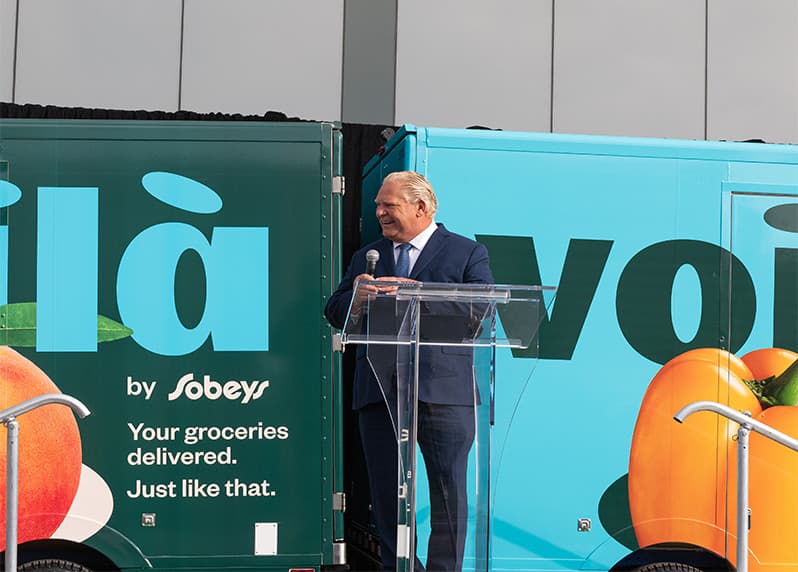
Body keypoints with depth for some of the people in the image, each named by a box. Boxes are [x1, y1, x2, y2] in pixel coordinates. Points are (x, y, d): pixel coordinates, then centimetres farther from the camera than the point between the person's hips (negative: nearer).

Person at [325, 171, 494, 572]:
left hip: (442, 390, -4)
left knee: (448, 490, -2)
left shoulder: (467, 253, 7)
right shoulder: (366, 257, 21)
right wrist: (358, 296, -9)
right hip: (378, 390, 4)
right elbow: (335, 313, 14)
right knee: (385, 492, 8)